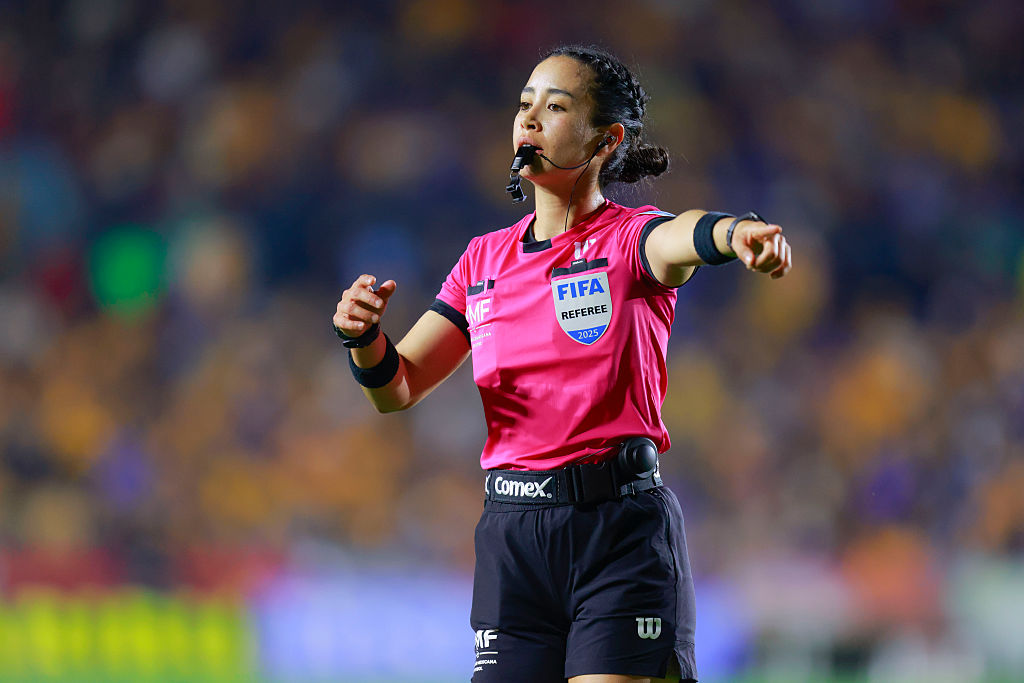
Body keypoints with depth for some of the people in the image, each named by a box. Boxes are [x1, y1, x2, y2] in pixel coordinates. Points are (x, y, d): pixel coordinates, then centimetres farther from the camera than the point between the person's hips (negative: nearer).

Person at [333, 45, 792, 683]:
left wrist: (735, 231, -52)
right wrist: (365, 336, -13)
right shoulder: (486, 259, 13)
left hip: (623, 529, -4)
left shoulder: (629, 237, -1)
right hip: (513, 536, 4)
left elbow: (680, 236, -27)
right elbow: (397, 387, 11)